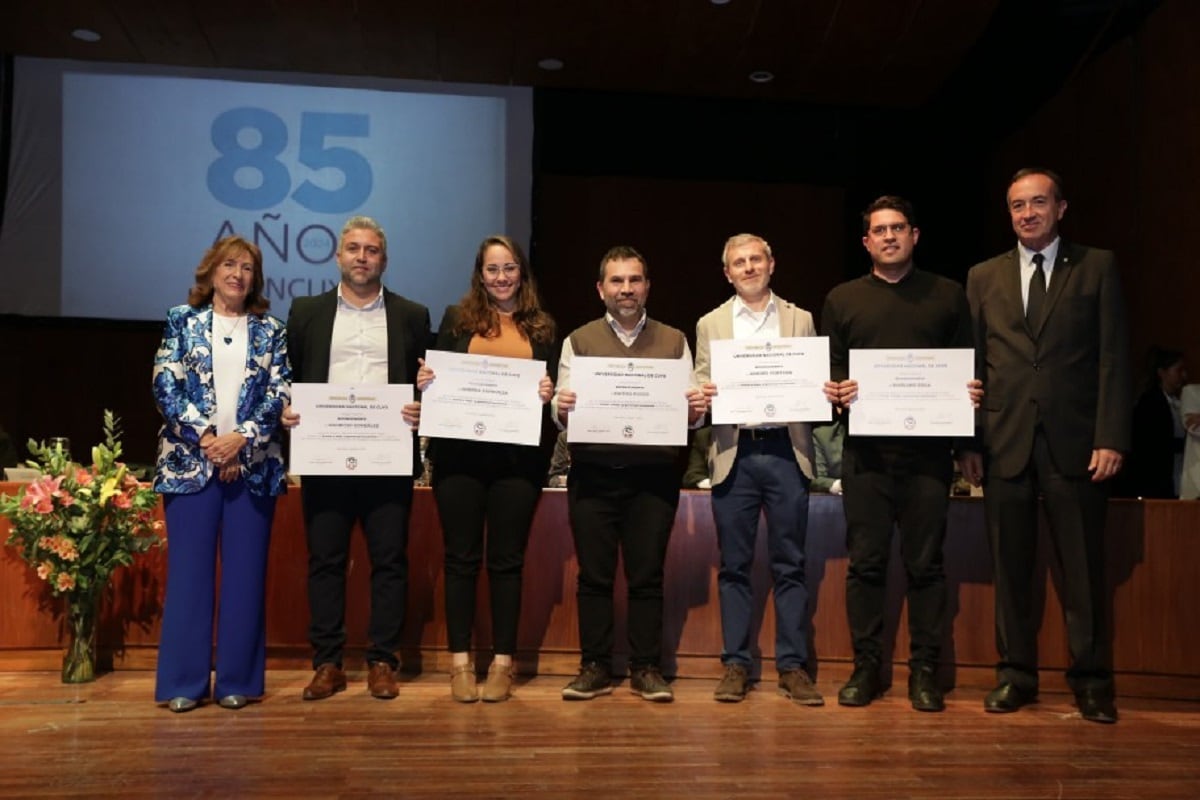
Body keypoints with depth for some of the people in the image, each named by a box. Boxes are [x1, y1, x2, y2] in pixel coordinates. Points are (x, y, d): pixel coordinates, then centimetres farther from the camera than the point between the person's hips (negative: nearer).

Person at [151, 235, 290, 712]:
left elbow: (280, 394, 1)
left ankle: (238, 679, 12)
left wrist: (240, 438, -13)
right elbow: (166, 386, -2)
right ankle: (183, 681, 9)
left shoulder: (270, 330, 10)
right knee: (189, 569, 0)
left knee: (245, 573, 3)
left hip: (253, 465, 1)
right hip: (189, 461, -1)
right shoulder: (182, 321, 7)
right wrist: (206, 438, -13)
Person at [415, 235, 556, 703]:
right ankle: (460, 661, 15)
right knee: (461, 557, 5)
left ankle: (503, 662, 15)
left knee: (507, 559, 6)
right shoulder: (457, 319, 8)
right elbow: (433, 378, 9)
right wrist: (425, 383, -12)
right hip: (460, 453, 0)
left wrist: (549, 395, -12)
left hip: (518, 456, 0)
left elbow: (554, 390, 10)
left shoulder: (542, 329, 10)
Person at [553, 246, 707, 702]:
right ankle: (595, 667, 15)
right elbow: (561, 414, 4)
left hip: (654, 473, 0)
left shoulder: (674, 342, 10)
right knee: (594, 575, 5)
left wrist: (695, 410, -16)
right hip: (593, 474, 0)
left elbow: (689, 413, 6)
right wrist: (561, 409, -18)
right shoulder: (578, 342, 9)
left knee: (647, 575, 4)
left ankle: (646, 669, 14)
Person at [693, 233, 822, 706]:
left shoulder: (800, 320, 12)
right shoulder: (710, 324, 12)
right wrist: (703, 396, -12)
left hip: (786, 450, 0)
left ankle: (793, 665, 12)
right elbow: (702, 388, 10)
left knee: (790, 565, 3)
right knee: (734, 566, 4)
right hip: (734, 453, 0)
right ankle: (735, 664, 13)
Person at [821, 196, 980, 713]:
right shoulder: (842, 299, 12)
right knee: (865, 562, 3)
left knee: (926, 563, 4)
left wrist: (971, 393, -10)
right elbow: (827, 368, 10)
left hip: (928, 448, 0)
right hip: (865, 451, 0)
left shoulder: (947, 295, 11)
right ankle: (866, 667, 13)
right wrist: (835, 390, -11)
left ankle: (924, 671, 13)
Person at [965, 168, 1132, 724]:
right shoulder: (983, 277, 12)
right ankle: (1016, 673, 17)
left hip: (1074, 442, -2)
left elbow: (1113, 358, 1)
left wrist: (1110, 437, -8)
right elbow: (972, 365, 9)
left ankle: (1091, 681, 15)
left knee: (1083, 568, 3)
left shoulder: (1097, 267, 7)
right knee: (1011, 567, 7)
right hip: (1005, 443, 2)